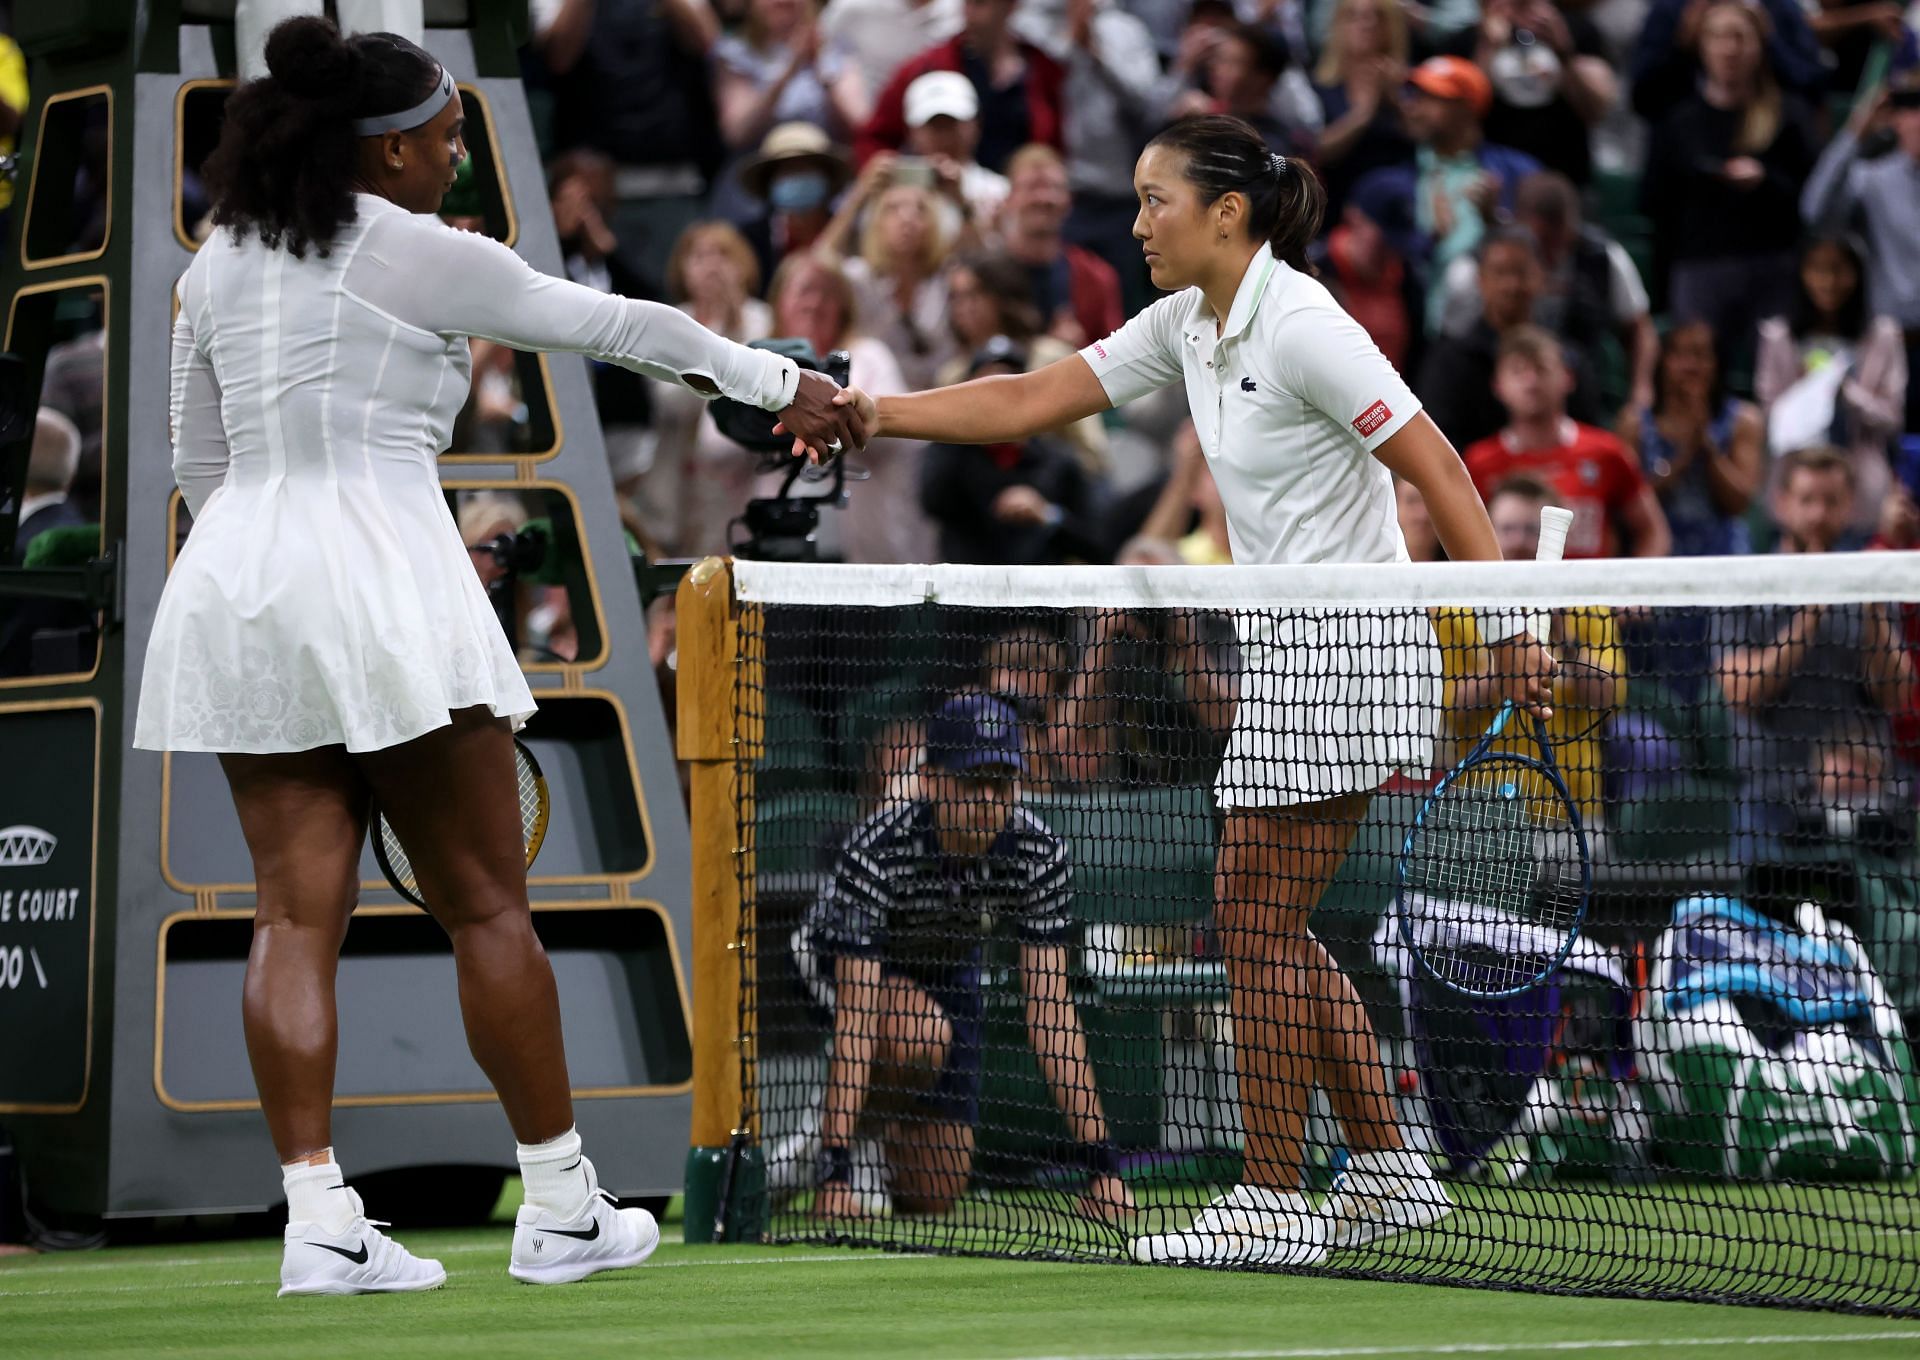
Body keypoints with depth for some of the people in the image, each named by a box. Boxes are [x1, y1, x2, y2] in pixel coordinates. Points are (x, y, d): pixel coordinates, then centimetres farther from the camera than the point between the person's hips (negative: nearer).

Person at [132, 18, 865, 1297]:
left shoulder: (219, 267, 13)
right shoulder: (417, 256, -6)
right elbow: (613, 322, 2)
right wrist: (779, 381, 13)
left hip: (235, 580, 6)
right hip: (382, 585, -6)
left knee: (298, 913, 3)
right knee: (485, 904, 3)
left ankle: (319, 1220, -5)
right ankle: (562, 1209, 8)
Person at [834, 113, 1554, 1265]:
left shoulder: (1300, 326, -17)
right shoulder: (1188, 326, 9)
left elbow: (1439, 469, -19)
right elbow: (1032, 401, 13)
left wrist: (1510, 627, -22)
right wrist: (876, 412, 5)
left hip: (1349, 643, -9)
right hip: (1287, 650, 9)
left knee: (1257, 920, -6)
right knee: (1271, 927, 12)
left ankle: (1273, 1201, -1)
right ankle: (1390, 1171, 17)